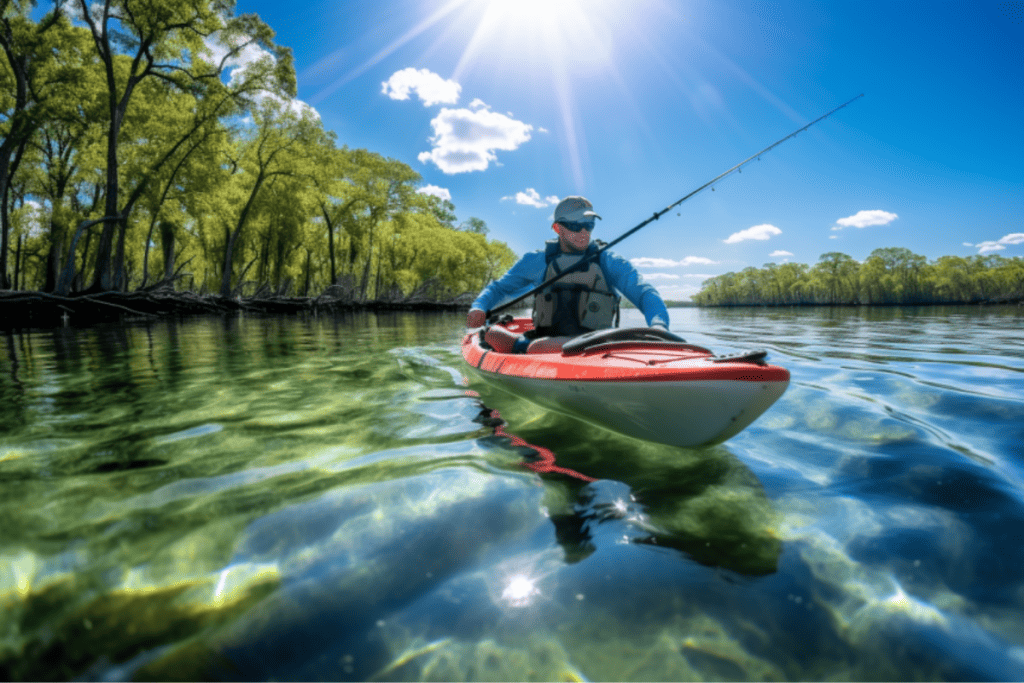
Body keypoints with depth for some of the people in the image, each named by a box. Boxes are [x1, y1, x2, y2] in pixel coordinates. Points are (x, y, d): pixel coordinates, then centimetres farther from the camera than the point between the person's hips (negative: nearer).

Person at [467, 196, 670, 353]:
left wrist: (658, 325, -25)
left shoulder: (609, 263, 8)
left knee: (538, 348, -35)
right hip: (545, 339, 3)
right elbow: (499, 287, 19)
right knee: (488, 333, -19)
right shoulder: (537, 261, 13)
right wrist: (479, 307, -5)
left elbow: (645, 293, -1)